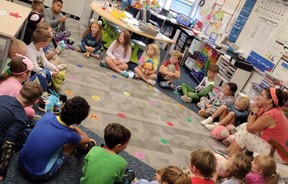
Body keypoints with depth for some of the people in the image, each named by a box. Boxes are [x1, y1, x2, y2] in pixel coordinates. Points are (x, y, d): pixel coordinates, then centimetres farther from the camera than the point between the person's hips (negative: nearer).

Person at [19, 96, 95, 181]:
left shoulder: (48, 115, -13)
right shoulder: (69, 135, -21)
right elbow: (86, 139, 4)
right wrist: (74, 127, 19)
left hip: (21, 162, 5)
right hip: (38, 175, -5)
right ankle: (84, 147, 34)